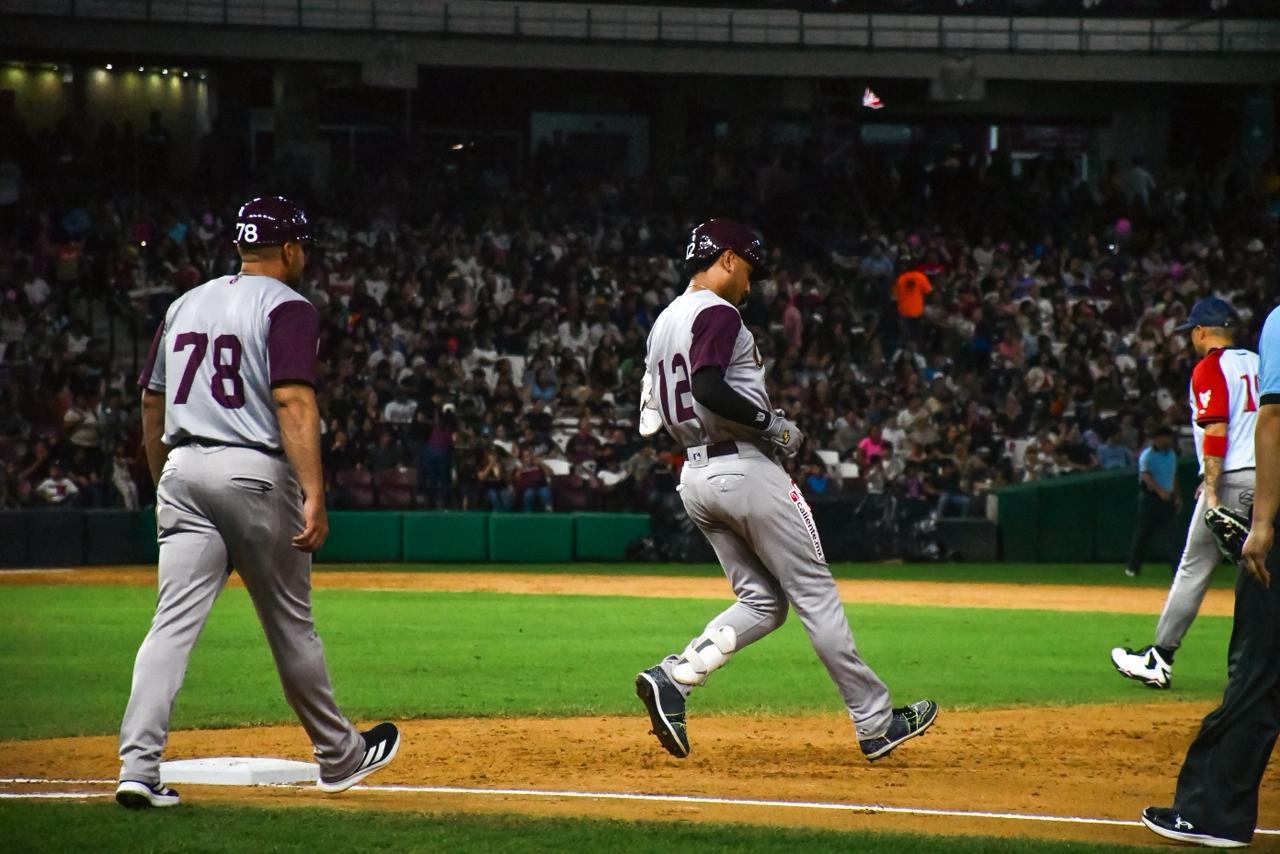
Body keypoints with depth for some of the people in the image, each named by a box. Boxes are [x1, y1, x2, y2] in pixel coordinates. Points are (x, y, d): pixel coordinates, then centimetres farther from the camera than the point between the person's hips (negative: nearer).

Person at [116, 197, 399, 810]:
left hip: (182, 470, 5)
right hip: (255, 473, -5)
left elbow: (152, 402, 19)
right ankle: (339, 756, 24)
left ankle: (138, 766, -16)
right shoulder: (287, 308, -5)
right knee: (290, 624, 9)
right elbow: (293, 401, -17)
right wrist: (314, 495, -22)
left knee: (174, 622, -3)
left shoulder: (186, 305, 16)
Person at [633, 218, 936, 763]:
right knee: (815, 594, -2)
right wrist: (771, 423, -16)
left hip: (694, 477, 9)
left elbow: (655, 414, 19)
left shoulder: (664, 324, 17)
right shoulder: (717, 314, -12)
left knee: (762, 602, 11)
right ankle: (875, 723, 1)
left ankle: (673, 677, -10)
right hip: (744, 469, -9)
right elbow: (708, 388, -28)